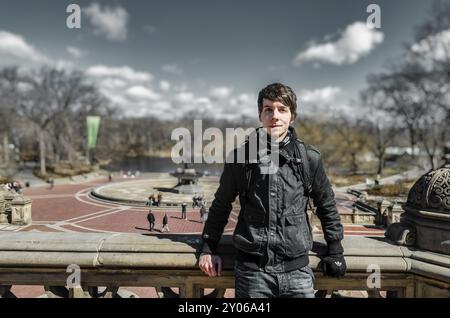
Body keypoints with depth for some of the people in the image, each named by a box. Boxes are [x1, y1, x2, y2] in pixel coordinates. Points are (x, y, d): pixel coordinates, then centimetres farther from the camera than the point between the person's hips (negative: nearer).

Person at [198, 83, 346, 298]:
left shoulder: (309, 158, -2)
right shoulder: (240, 157, -3)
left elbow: (326, 206, 11)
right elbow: (221, 205, 8)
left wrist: (335, 251, 13)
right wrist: (208, 248, 8)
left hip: (297, 270, 1)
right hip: (252, 270, 0)